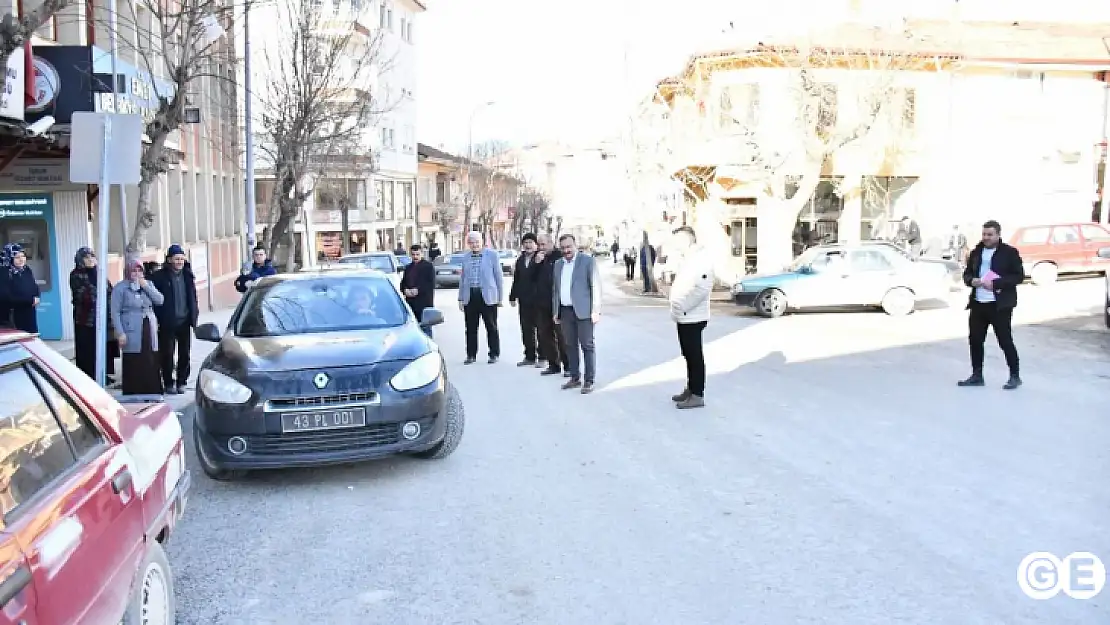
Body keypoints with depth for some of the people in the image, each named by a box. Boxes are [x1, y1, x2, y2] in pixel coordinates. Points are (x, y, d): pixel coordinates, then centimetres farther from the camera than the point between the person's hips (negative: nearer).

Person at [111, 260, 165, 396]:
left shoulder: (148, 284, 15)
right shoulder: (120, 288, 0)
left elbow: (160, 300, 3)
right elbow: (115, 312, -4)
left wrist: (146, 286, -6)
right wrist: (120, 333, -12)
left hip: (149, 331, 4)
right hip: (132, 333, -4)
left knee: (151, 364, 2)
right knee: (133, 366, -5)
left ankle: (151, 393, 8)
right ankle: (132, 395, 0)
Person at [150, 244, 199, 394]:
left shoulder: (187, 274, 8)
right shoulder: (160, 276, -6)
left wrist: (194, 314, 7)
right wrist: (159, 317, -12)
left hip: (184, 320, 4)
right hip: (167, 323, -4)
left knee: (185, 353, 8)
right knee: (167, 354, 2)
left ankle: (181, 382, 19)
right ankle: (169, 383, 12)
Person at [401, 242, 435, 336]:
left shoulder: (428, 266, 0)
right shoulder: (408, 268, 18)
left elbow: (431, 284, -9)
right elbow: (403, 283, 18)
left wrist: (418, 290, -17)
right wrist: (405, 290, -3)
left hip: (424, 303, -5)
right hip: (411, 303, 6)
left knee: (425, 328, -4)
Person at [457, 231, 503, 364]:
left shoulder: (492, 255, 1)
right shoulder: (466, 258, 11)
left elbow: (498, 276, 1)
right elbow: (462, 279, 16)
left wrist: (500, 297, -2)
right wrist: (461, 298, 11)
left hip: (487, 296, -3)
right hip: (470, 297, 3)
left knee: (491, 327, 3)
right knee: (471, 328, 6)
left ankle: (494, 354, 13)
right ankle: (471, 354, 15)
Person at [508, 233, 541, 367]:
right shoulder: (520, 259, 13)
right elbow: (516, 279, 16)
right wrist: (513, 296, 14)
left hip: (538, 300, -7)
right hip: (524, 300, 7)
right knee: (526, 329, 11)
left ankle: (542, 357, 8)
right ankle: (529, 357, 19)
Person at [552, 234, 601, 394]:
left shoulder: (588, 261, -2)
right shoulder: (558, 264, 15)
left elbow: (596, 286, -6)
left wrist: (596, 311, -12)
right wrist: (555, 312, 14)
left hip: (583, 311, -6)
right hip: (565, 311, 6)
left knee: (587, 346, -3)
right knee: (570, 346, 10)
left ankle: (589, 381, 1)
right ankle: (575, 378, 19)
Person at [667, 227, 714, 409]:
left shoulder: (701, 258, -14)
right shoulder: (686, 259, 17)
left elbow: (702, 288, -24)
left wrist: (682, 308, -18)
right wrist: (677, 309, 10)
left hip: (692, 317, -9)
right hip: (683, 317, 9)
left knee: (695, 356, -3)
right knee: (688, 355, 15)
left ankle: (698, 395, 2)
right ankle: (691, 389, 24)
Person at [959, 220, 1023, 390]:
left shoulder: (1010, 252, -5)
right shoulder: (976, 252, 12)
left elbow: (1019, 275, -10)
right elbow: (967, 273, 17)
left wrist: (995, 283, -20)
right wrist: (971, 281, -7)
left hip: (1000, 305, -6)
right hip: (977, 303, 6)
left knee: (1005, 341, -1)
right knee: (975, 339, 9)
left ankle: (1015, 376, 11)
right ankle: (977, 375, 20)